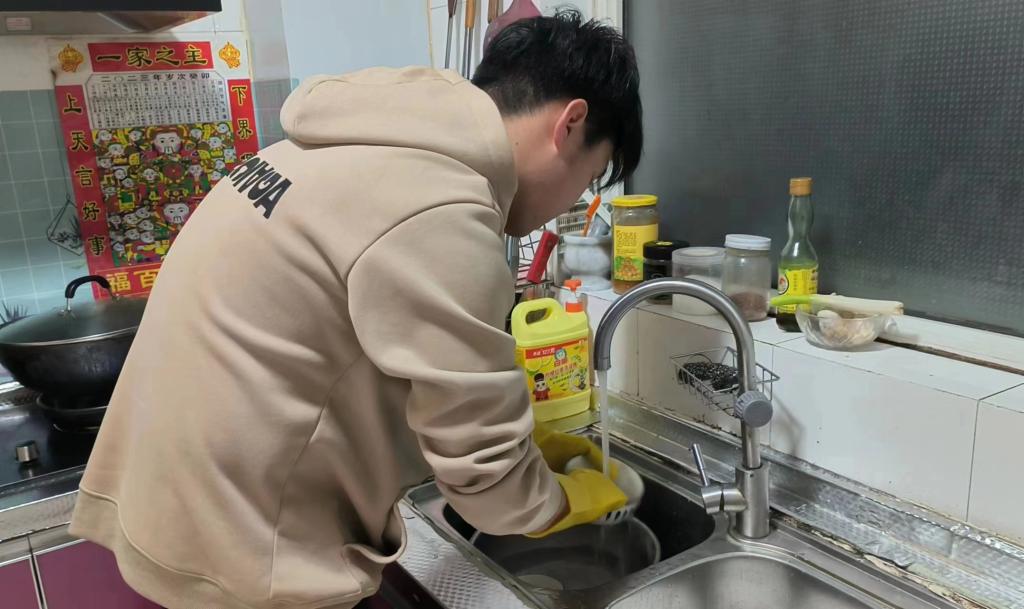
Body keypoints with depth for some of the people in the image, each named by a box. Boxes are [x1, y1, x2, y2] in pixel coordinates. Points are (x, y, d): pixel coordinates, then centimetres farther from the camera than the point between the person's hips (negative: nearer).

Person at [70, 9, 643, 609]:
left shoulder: (384, 149, 3)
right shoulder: (438, 215, -26)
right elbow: (485, 469, -17)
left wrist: (525, 440, 10)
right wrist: (566, 500, 3)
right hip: (238, 550, -8)